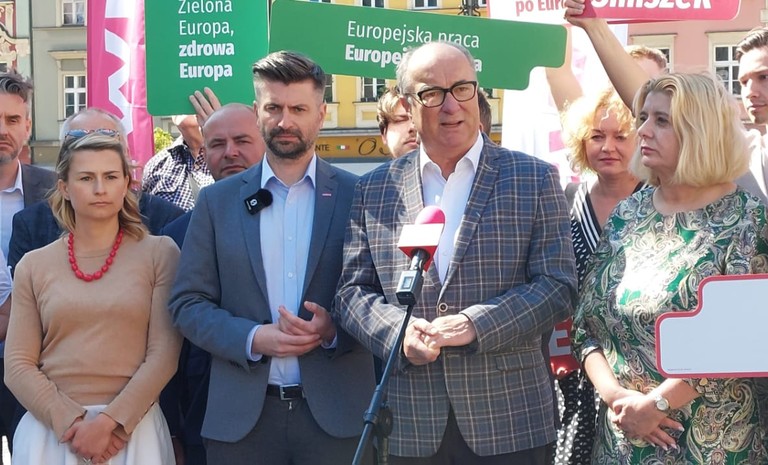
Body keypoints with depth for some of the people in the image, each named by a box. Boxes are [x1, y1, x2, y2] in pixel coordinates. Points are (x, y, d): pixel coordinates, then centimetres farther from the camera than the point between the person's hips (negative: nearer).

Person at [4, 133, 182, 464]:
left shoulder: (159, 253, 1)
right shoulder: (34, 265, 5)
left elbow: (164, 353, -4)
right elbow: (18, 365, 1)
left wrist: (109, 421, -13)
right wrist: (71, 423, -11)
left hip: (133, 430, -1)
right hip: (51, 430, 1)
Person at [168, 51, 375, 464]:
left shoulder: (358, 196, 3)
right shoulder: (217, 201, 6)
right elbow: (187, 304, 4)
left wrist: (334, 329, -15)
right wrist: (252, 338, -12)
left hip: (335, 412, -1)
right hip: (241, 415, 1)